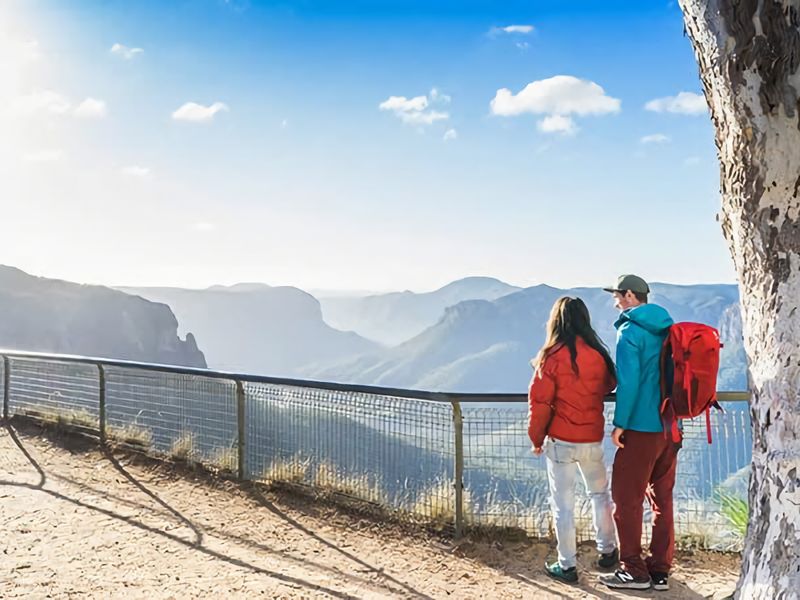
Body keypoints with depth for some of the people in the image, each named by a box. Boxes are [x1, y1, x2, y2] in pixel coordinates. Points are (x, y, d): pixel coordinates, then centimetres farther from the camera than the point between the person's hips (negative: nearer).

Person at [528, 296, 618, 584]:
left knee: (563, 504, 6)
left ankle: (567, 565, 13)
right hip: (593, 440, 3)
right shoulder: (598, 354, -4)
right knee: (600, 494, 23)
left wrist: (536, 438, 1)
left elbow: (540, 402, -11)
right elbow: (608, 386, 13)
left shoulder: (552, 356, -13)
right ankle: (607, 550, 32)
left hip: (560, 441, -3)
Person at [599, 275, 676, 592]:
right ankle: (660, 571, 17)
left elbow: (629, 381, -19)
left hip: (641, 428, -8)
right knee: (662, 499, 12)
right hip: (670, 428, 8)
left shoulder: (630, 331, -12)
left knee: (627, 499, 2)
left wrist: (620, 423, -13)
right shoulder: (667, 330, 12)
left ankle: (634, 571, 6)